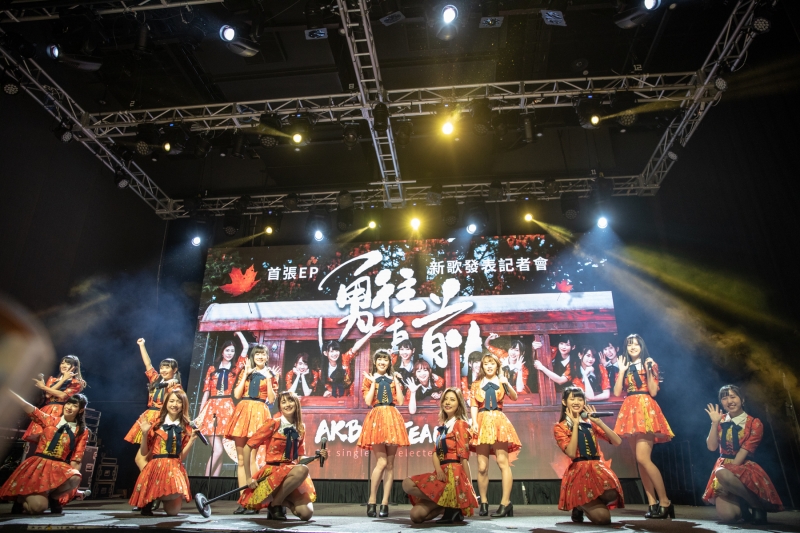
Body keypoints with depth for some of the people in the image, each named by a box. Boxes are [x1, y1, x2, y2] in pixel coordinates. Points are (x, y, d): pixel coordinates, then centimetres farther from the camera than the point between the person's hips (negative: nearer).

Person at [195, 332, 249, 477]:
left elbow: (245, 347, 5)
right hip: (211, 408, -1)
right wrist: (200, 413, 4)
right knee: (218, 450, -11)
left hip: (227, 408, 1)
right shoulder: (212, 369, 11)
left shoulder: (235, 368, 11)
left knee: (218, 450, 0)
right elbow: (206, 392, 9)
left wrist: (238, 332, 15)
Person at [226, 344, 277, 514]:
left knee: (251, 458, -11)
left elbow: (272, 399, -1)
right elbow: (236, 394, 2)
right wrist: (245, 375, -1)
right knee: (241, 459, 2)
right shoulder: (245, 372, 15)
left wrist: (268, 378, -6)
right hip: (242, 412, 3)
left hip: (259, 414, -3)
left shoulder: (270, 375, 9)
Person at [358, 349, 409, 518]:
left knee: (390, 463, 1)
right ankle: (371, 501, 2)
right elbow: (368, 401, -5)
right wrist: (373, 382, -5)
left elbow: (400, 401, 4)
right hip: (376, 419, -3)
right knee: (382, 461, -11)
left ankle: (385, 504, 7)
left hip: (392, 419, 3)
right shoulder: (369, 379, 9)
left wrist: (396, 381, 1)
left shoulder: (393, 379, 15)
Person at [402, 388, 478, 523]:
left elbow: (464, 456, -9)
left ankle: (451, 506, -8)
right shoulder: (442, 426, 20)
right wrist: (438, 470, -12)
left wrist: (469, 485, -10)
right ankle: (449, 506, 8)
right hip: (442, 472, 7)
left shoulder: (460, 424, -3)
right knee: (416, 516, -4)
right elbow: (435, 451, 9)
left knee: (408, 485, -19)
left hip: (454, 473, -7)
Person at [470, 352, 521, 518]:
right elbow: (473, 406, 6)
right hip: (482, 423, 1)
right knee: (482, 467, -1)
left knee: (503, 462, -10)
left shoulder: (502, 382, 9)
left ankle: (505, 502, -10)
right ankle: (483, 502, 9)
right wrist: (474, 423, -9)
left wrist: (507, 384, -23)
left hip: (499, 422, -1)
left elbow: (514, 397, -6)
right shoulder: (476, 385, 13)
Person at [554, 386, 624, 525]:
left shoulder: (590, 423, 13)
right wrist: (575, 424, -10)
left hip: (598, 469, 4)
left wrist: (599, 421, -5)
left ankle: (588, 504, 5)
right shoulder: (560, 427, 2)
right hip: (578, 472, -4)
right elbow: (571, 453, -15)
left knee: (612, 495, -31)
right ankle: (580, 506, 16)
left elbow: (617, 442, 3)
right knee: (602, 518, -21)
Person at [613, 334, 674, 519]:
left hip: (646, 410, -6)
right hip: (630, 411, 6)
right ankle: (653, 503, 7)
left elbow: (653, 391, -8)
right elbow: (617, 392, 5)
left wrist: (648, 370, -13)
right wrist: (621, 371, 1)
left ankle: (665, 502, -7)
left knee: (642, 457, -16)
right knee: (640, 460, 3)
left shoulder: (650, 364, 4)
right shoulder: (625, 367, 16)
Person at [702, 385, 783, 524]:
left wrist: (729, 470, -18)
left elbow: (744, 452, -11)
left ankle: (758, 505, -11)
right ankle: (740, 504, 18)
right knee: (726, 516, -20)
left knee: (723, 474, -40)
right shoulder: (721, 422, 9)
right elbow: (712, 447, -1)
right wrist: (714, 423, -7)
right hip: (723, 467, 3)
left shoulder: (754, 423, -3)